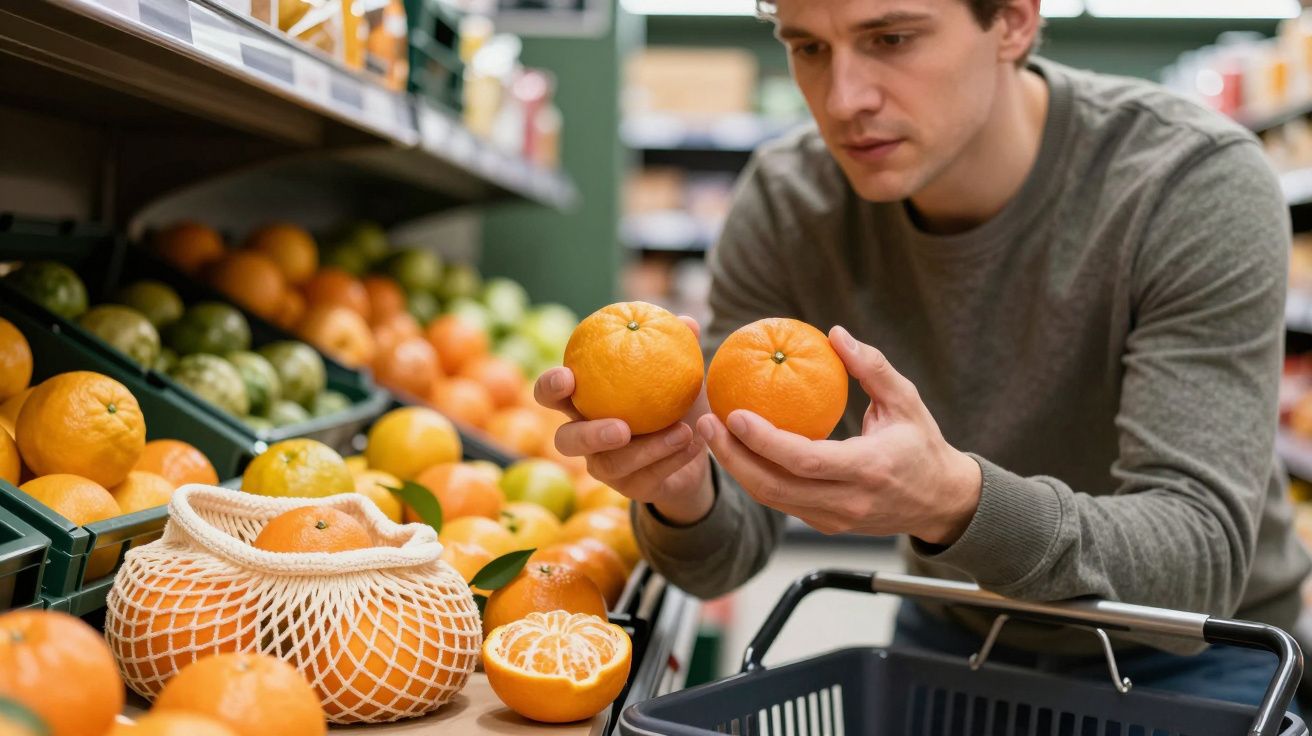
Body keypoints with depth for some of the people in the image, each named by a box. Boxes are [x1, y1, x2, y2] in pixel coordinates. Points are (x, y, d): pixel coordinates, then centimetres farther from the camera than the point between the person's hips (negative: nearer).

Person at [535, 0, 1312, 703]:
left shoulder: (1200, 188, -24)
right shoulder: (784, 204, -16)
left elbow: (1201, 563, -30)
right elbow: (726, 551, -14)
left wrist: (959, 503, -48)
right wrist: (680, 493, -37)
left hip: (1188, 659, -1)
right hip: (952, 640, 1)